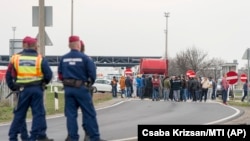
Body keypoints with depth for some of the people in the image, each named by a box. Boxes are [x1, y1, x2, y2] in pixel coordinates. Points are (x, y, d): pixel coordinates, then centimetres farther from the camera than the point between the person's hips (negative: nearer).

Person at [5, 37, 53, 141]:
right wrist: (44, 82, 16)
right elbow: (49, 74, -4)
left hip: (23, 89, 3)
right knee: (38, 113, 3)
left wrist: (13, 87, 15)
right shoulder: (40, 59, -3)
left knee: (19, 114, 10)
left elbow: (9, 75, 6)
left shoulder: (16, 58, 4)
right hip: (37, 89, -2)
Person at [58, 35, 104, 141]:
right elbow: (92, 72, -8)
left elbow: (60, 74, 6)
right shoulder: (84, 57, -9)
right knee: (89, 113, 2)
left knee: (71, 114, 8)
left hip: (68, 89, 4)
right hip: (81, 88, -4)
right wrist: (90, 82, 9)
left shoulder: (63, 58, 3)